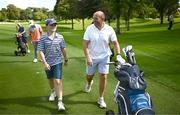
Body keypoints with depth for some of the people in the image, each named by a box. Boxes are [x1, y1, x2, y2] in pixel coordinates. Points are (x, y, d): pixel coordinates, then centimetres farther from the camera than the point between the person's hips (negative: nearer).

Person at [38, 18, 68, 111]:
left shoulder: (60, 37, -5)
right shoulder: (43, 38, -9)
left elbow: (63, 49, 6)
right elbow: (41, 51, -10)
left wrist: (66, 59, 14)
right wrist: (45, 63, -18)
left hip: (58, 62, -1)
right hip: (48, 63, 1)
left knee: (58, 81, -10)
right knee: (50, 79, 21)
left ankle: (60, 101, -7)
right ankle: (52, 92, 48)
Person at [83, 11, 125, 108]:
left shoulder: (109, 29, -10)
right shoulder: (90, 29, -12)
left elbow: (115, 43, -4)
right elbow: (85, 44, -12)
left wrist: (118, 55, -16)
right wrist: (88, 57, -21)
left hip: (104, 57, 0)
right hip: (92, 57, 0)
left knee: (103, 77, -1)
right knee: (89, 76, 13)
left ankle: (101, 99, 15)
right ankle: (89, 83, 53)